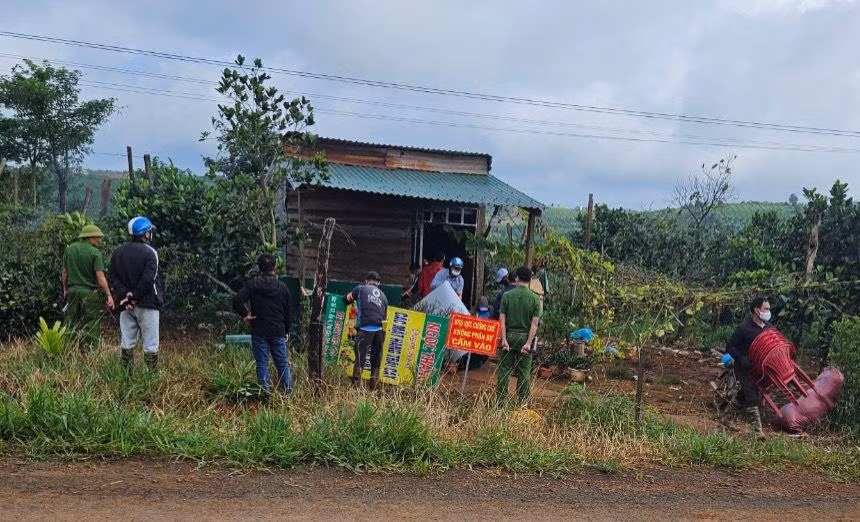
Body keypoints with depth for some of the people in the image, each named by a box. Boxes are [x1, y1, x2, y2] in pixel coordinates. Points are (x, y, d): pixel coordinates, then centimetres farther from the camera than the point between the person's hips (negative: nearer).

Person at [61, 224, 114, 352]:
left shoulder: (69, 249, 6)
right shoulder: (95, 253, -11)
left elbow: (64, 272, 12)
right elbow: (100, 277, -16)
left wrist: (65, 290, 23)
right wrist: (109, 296, -12)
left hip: (72, 291, 5)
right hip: (89, 293, -5)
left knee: (72, 326, 12)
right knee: (91, 327, 1)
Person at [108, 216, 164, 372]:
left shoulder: (118, 252, 10)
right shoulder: (149, 252, -10)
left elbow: (111, 276, 5)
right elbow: (148, 279, -19)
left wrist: (124, 294, -4)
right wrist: (135, 298, -10)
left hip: (126, 305, 6)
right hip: (147, 304, -6)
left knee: (127, 341, 11)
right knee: (150, 344, 0)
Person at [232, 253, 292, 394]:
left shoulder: (252, 284, -4)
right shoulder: (283, 287, 3)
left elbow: (237, 300, -18)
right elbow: (287, 312, 9)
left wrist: (245, 314, -4)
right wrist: (286, 331, 20)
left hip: (259, 331, -2)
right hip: (278, 332, 2)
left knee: (262, 363, 4)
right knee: (282, 363, 10)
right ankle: (288, 392, 12)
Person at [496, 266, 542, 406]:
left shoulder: (507, 295, -2)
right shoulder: (535, 299, -2)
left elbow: (502, 319, -7)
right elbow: (534, 323, -8)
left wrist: (504, 339, -8)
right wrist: (529, 342, -9)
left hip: (509, 336, 0)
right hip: (525, 337, 0)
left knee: (504, 370, 5)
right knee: (524, 372, 7)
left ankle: (500, 401, 9)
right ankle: (523, 402, 13)